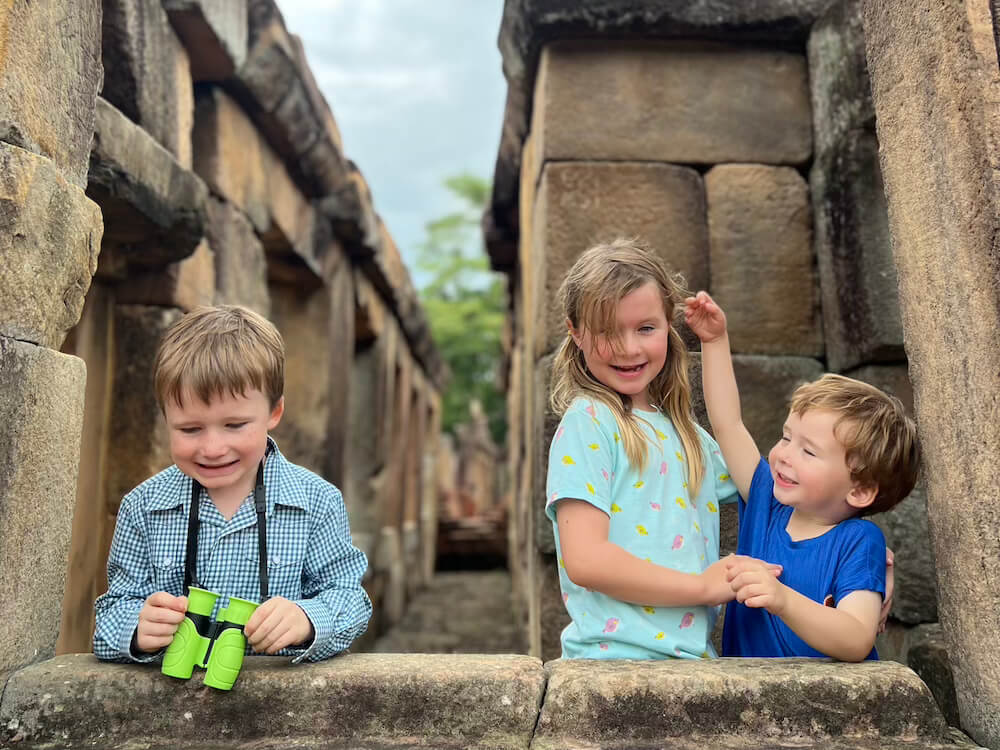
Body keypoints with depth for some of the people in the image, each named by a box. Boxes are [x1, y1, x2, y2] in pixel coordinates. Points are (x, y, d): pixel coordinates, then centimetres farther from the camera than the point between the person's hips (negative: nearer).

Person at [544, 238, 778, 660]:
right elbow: (584, 560, -14)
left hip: (692, 653, 6)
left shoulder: (685, 432, 15)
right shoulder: (588, 422, -6)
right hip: (617, 655, -6)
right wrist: (704, 585, -9)